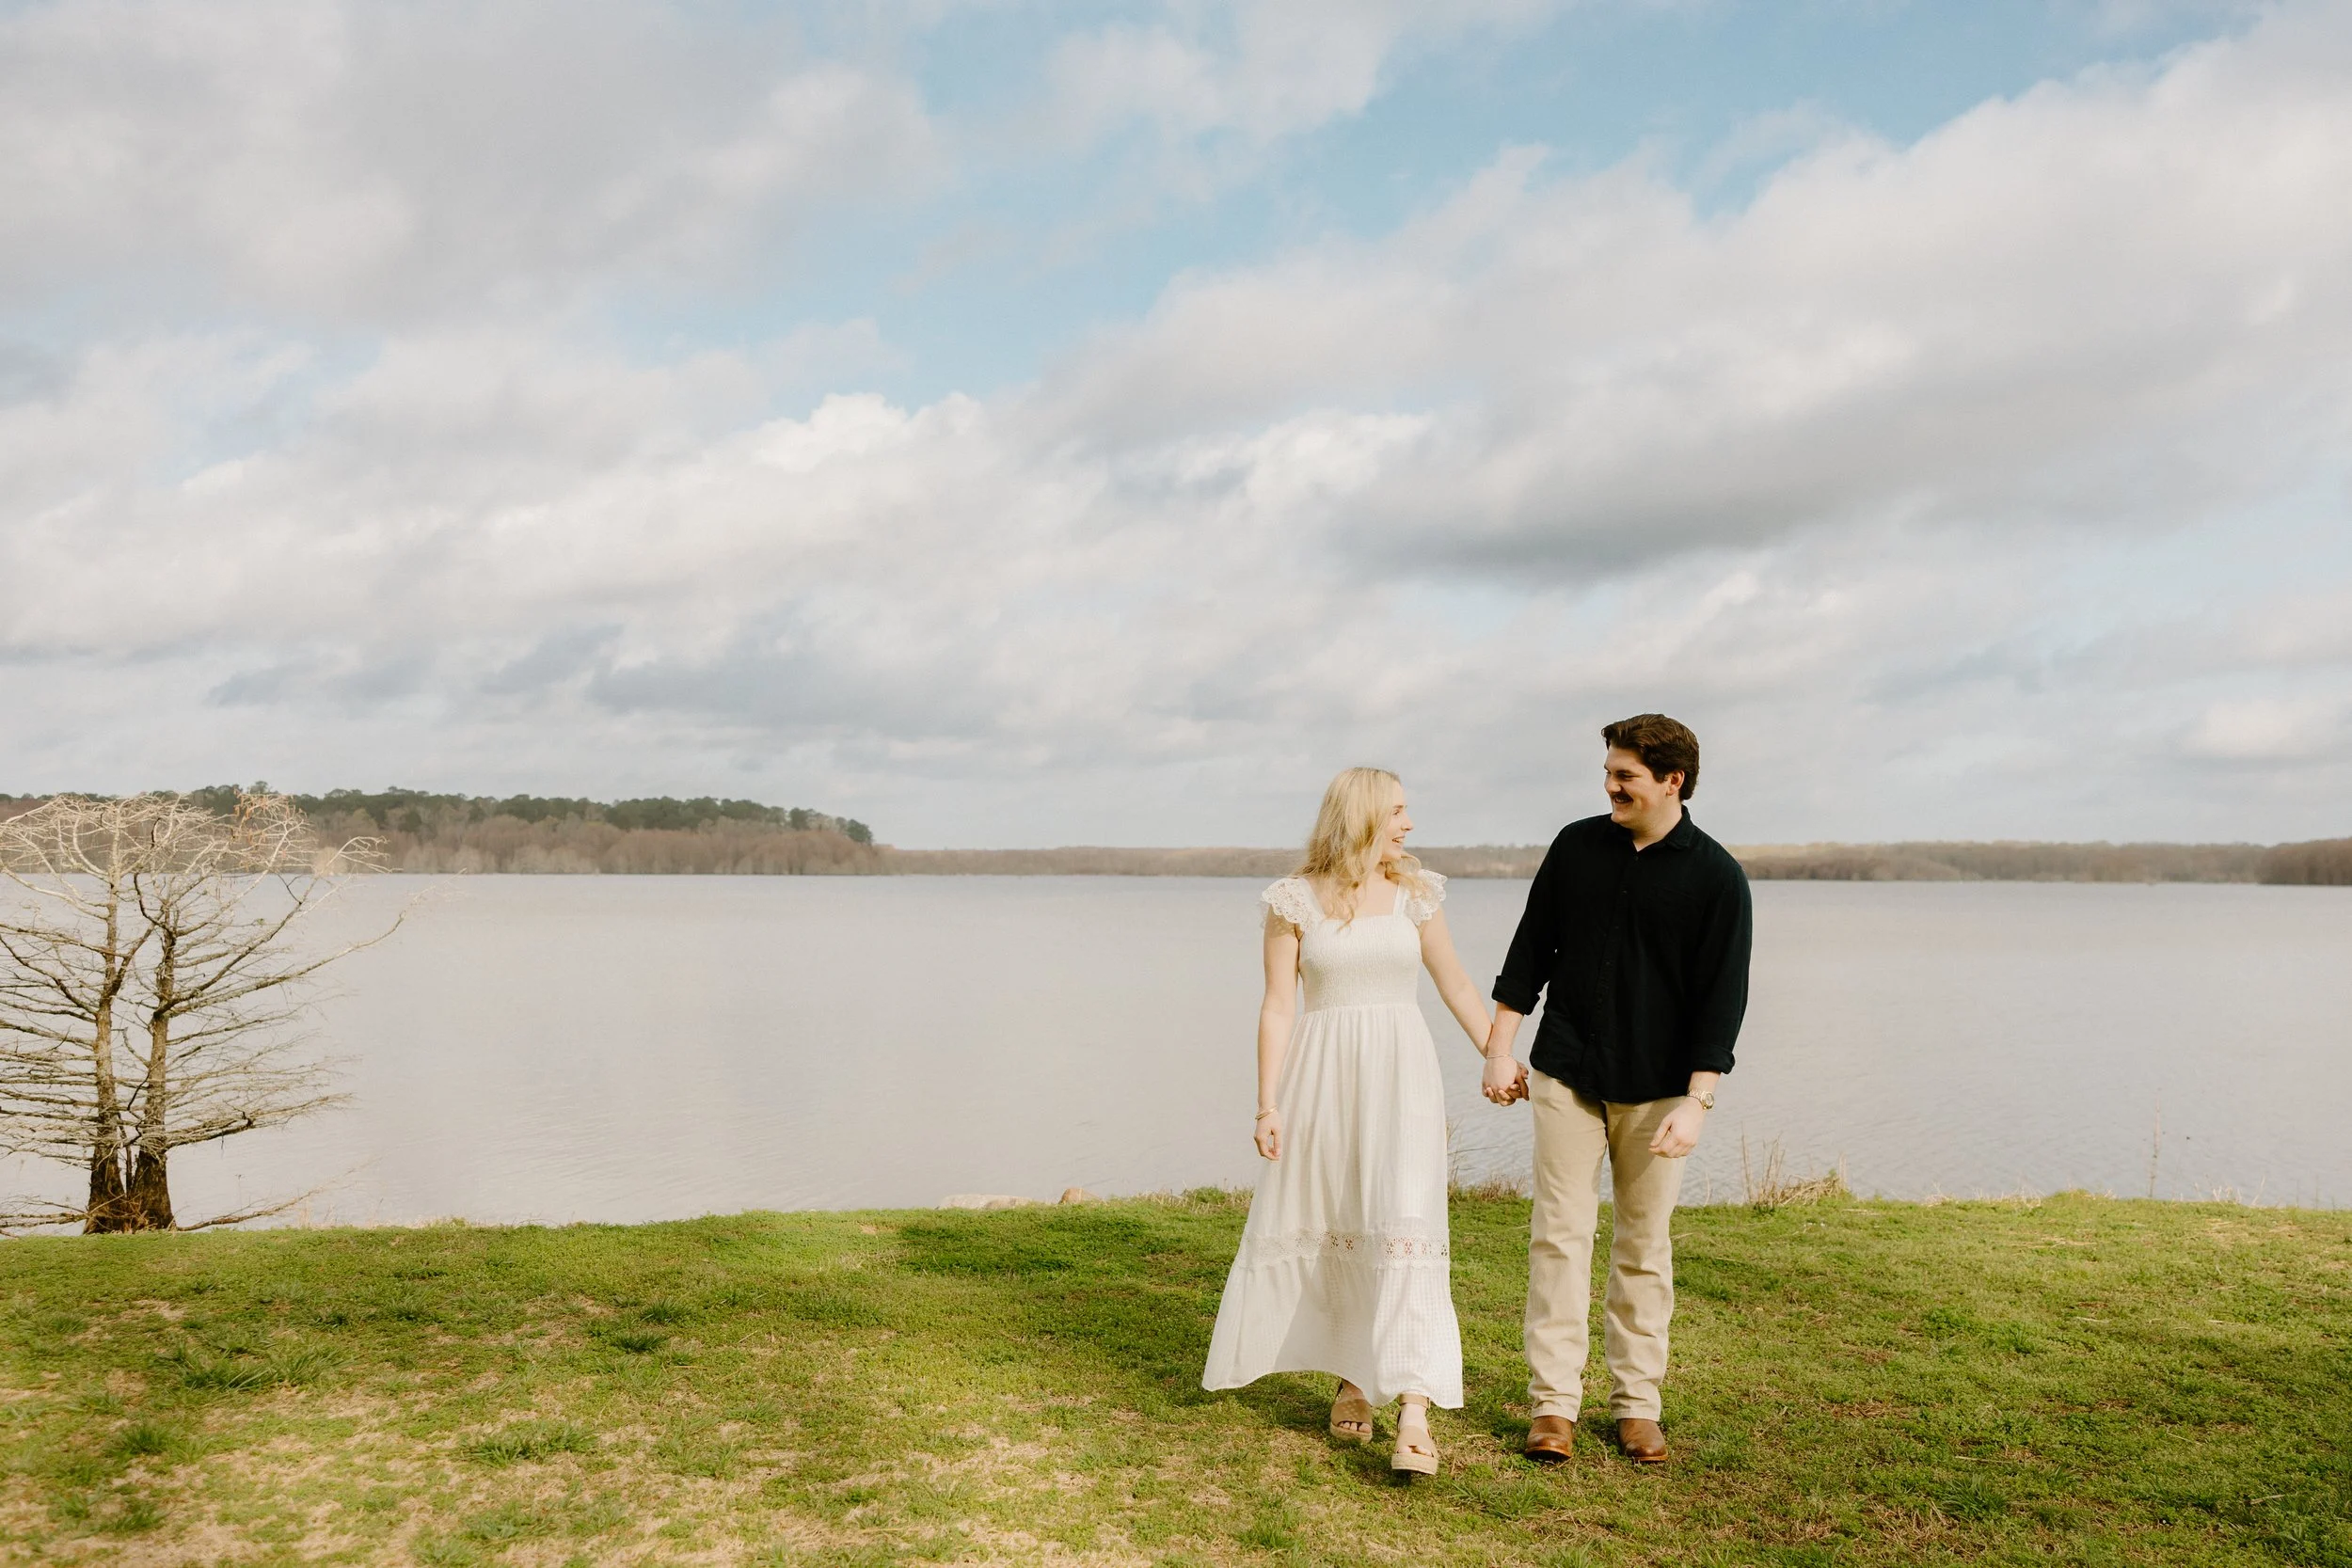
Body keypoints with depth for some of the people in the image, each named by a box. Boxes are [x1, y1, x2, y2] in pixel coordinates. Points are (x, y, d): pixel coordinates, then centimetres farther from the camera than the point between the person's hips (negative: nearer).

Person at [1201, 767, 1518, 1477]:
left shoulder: (1415, 892, 5)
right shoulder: (1295, 901, -1)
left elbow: (1455, 983, 14)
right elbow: (1277, 1006, -1)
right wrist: (1266, 1104, -4)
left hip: (1401, 1073, 0)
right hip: (1321, 1074, 0)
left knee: (1404, 1230, -12)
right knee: (1328, 1230, 10)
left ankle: (1415, 1411, -14)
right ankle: (1352, 1380, 30)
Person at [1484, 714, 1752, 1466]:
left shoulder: (1716, 876, -6)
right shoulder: (1576, 846, 2)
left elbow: (1722, 998, -8)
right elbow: (1531, 950, 8)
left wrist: (1696, 1101, -15)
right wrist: (1500, 1047, 5)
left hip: (1657, 1088, -1)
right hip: (1566, 1075, 2)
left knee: (1645, 1247, 6)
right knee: (1560, 1234, 0)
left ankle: (1637, 1404, 18)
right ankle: (1553, 1402, 7)